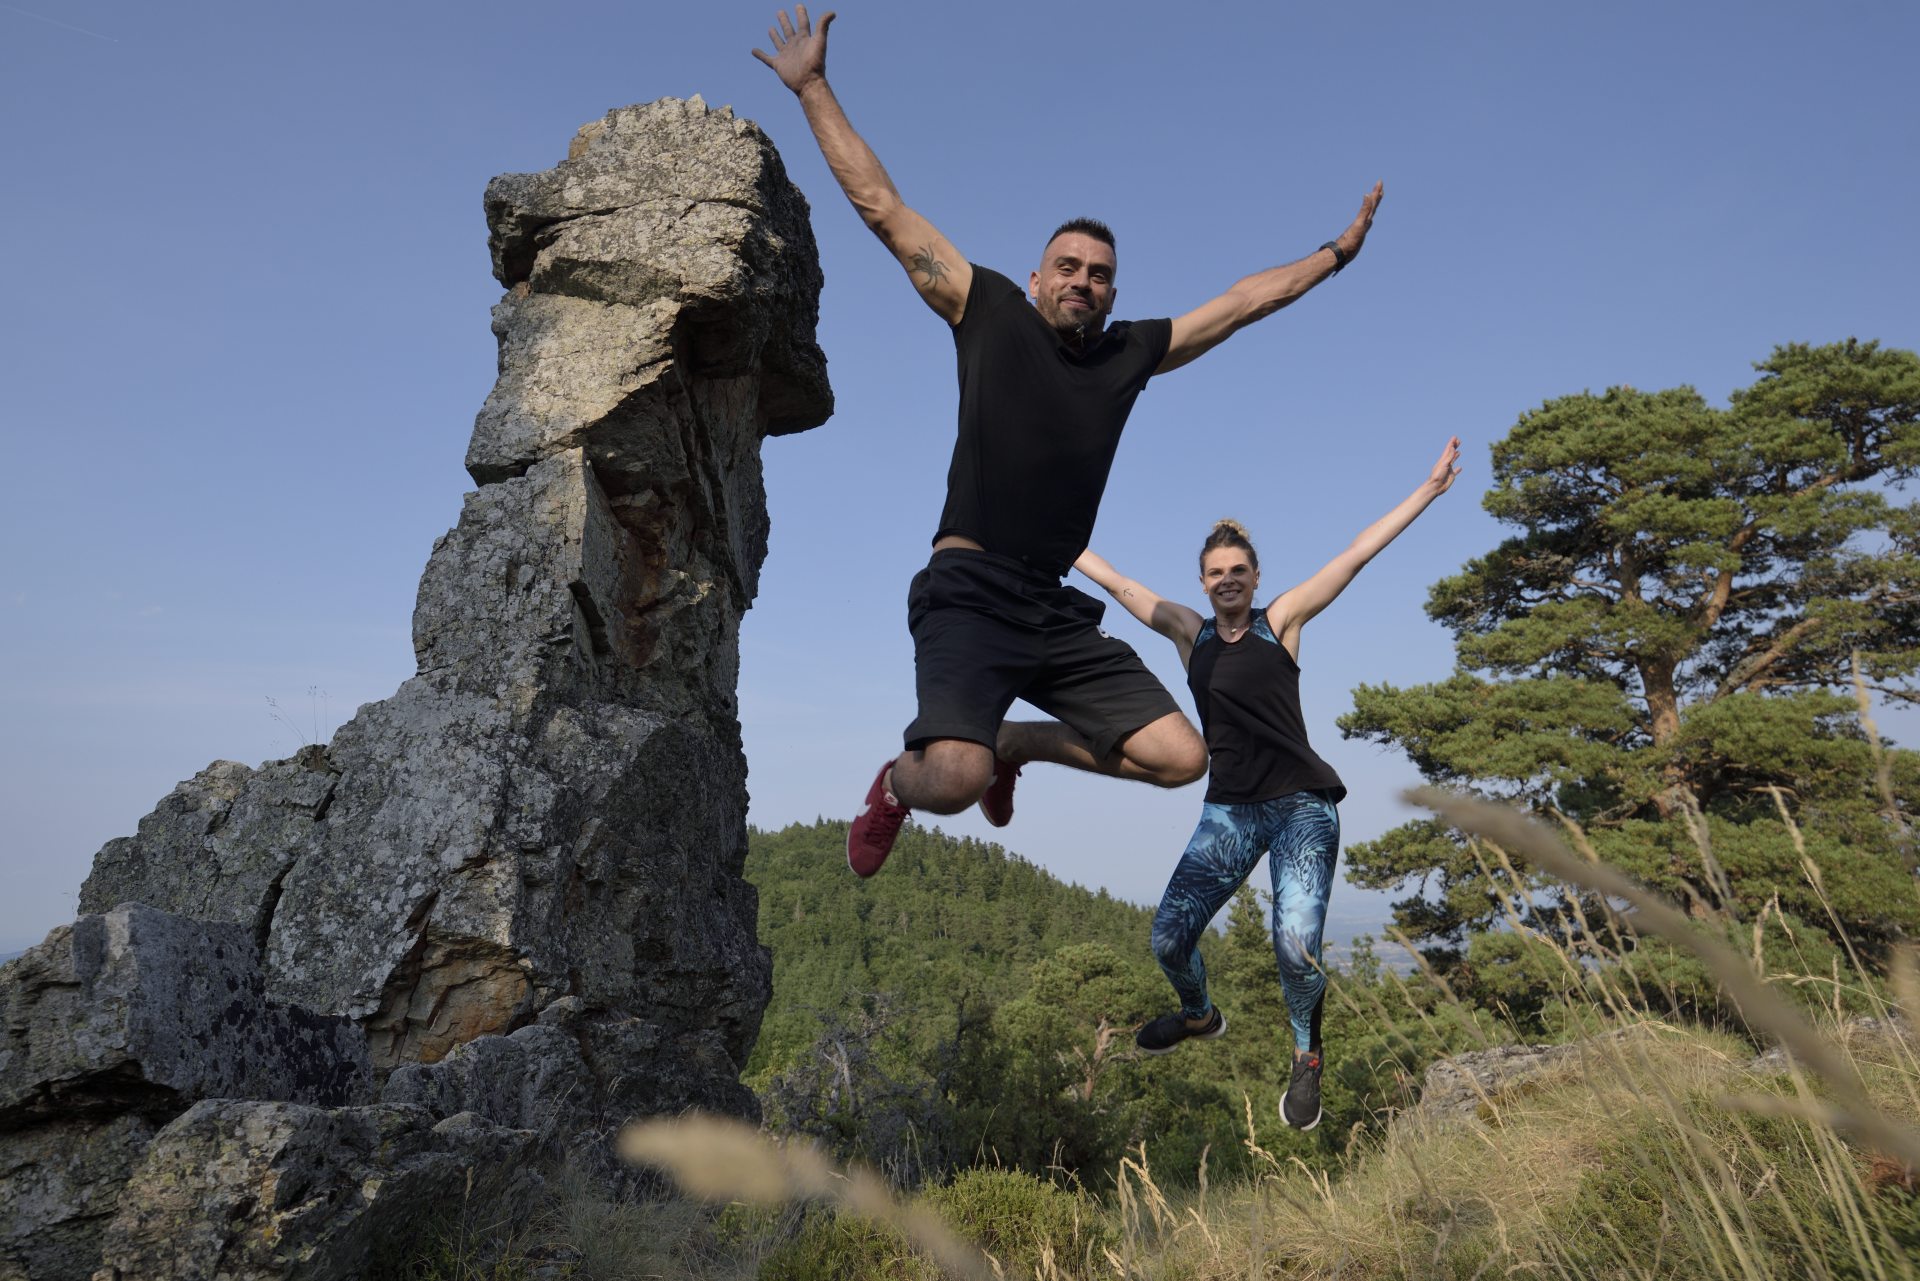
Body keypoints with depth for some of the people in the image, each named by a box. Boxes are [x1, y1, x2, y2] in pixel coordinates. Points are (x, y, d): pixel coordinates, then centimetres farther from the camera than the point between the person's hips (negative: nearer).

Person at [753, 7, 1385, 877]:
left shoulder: (1134, 351, 16)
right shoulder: (988, 311, 7)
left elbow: (1245, 300, 27)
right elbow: (881, 206, 10)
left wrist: (1336, 253, 34)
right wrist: (812, 87, 13)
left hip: (1059, 611, 5)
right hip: (968, 592, -5)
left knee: (1180, 757, -4)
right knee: (955, 778, -28)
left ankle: (1016, 743, 21)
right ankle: (897, 785, 12)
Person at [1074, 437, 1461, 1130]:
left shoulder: (1281, 620, 2)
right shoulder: (1189, 632, 7)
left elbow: (1356, 555, 0)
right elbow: (1117, 583, 14)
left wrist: (1427, 489, -1)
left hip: (1302, 806, -3)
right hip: (1228, 811, 3)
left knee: (1295, 946, -21)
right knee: (1168, 938, -2)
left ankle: (1306, 1058, 10)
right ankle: (1200, 1015, 34)